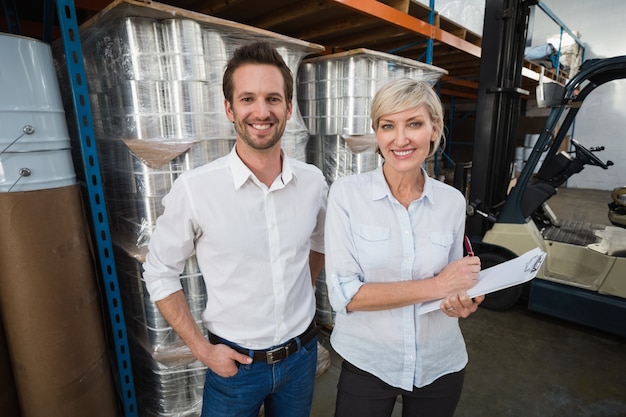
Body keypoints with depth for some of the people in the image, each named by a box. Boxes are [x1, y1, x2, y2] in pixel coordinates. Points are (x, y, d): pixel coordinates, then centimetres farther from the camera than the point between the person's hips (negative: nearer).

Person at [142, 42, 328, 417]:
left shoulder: (313, 181, -9)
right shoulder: (195, 188, -19)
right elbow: (160, 273, -7)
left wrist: (302, 292, 5)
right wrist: (202, 349, -8)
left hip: (302, 354, 4)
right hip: (234, 362, -3)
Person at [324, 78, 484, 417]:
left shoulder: (452, 201, -5)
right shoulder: (346, 192, -16)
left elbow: (453, 281, 7)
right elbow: (343, 294, -20)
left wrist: (462, 301, -15)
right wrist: (434, 287, -23)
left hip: (440, 365, 4)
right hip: (367, 364, -3)